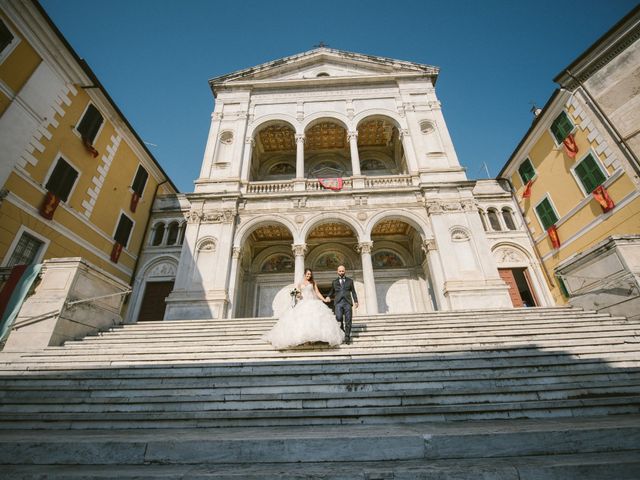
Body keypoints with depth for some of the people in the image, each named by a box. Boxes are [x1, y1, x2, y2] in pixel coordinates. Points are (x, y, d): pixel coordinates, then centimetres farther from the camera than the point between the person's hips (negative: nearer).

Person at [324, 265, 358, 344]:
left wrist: (356, 301, 2)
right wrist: (328, 297, 1)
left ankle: (347, 337, 6)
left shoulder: (350, 281, 17)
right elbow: (331, 291, 21)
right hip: (338, 302, 0)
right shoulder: (334, 282, 19)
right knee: (339, 318, -18)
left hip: (347, 302, 0)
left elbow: (353, 292, 12)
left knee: (348, 320, -3)